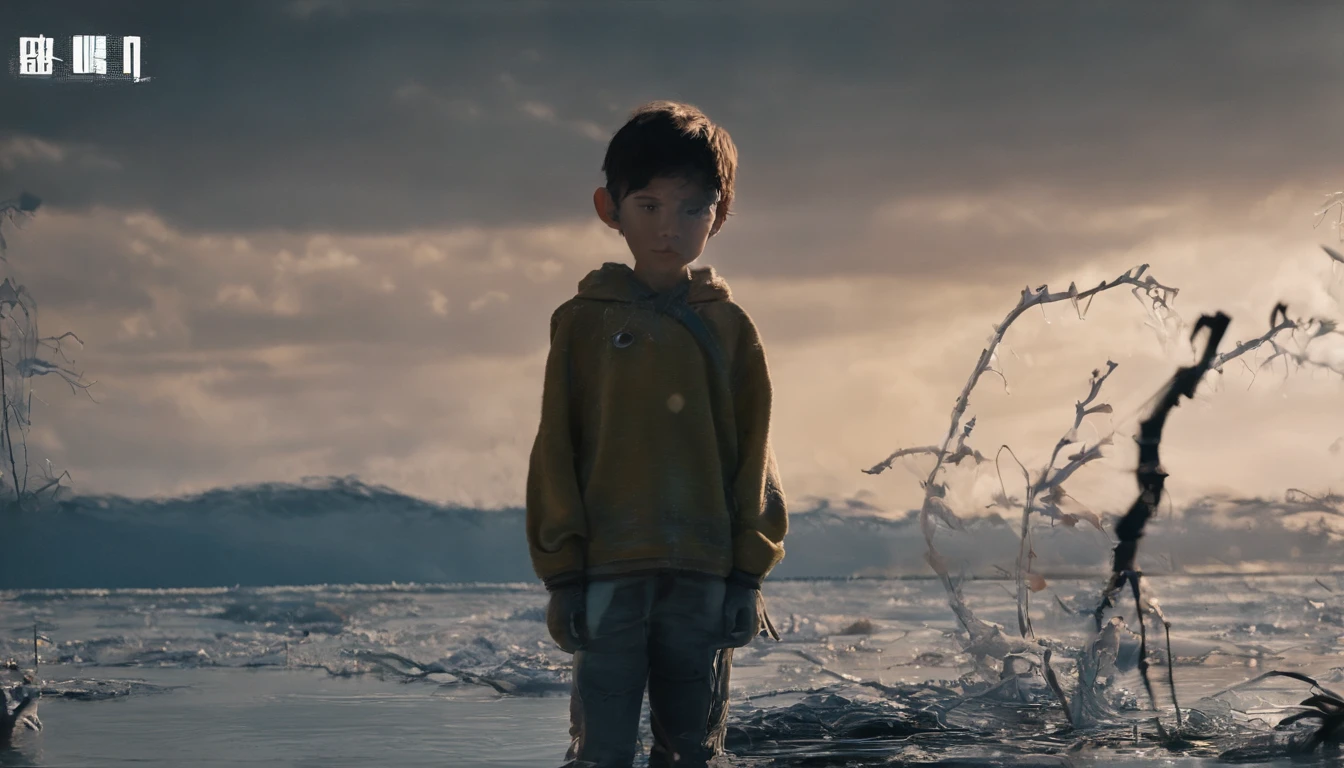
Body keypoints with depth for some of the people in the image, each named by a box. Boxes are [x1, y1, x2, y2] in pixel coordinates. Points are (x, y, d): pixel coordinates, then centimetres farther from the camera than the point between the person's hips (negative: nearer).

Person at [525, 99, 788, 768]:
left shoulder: (730, 328, 9)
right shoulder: (584, 320, 5)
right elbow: (555, 450, 4)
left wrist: (748, 573, 3)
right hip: (609, 574, -2)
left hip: (704, 579, 2)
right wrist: (562, 570, -2)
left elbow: (753, 454, 9)